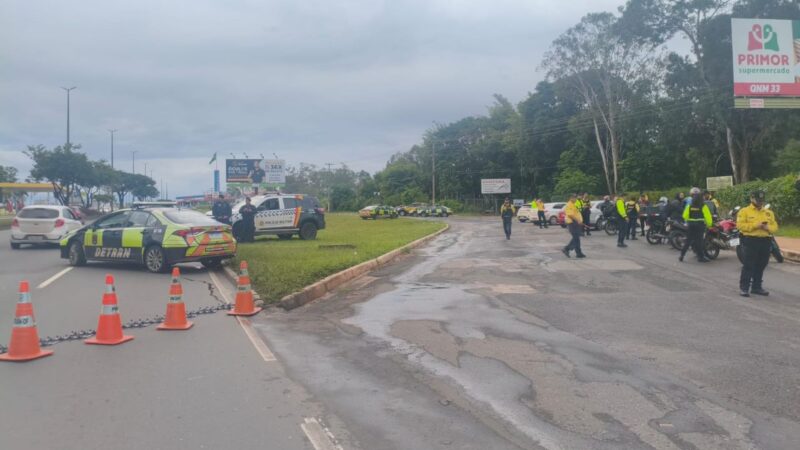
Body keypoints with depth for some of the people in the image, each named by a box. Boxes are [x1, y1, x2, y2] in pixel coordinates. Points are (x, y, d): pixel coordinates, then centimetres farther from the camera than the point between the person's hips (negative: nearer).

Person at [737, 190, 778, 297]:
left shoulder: (769, 213, 15)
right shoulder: (744, 211, -2)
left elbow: (775, 226, 12)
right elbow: (740, 225, -11)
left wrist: (768, 228, -10)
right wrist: (755, 225, -20)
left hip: (765, 241, 5)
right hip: (750, 241, -5)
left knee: (761, 266, 10)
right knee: (748, 266, -6)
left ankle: (757, 287, 21)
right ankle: (744, 288, -2)